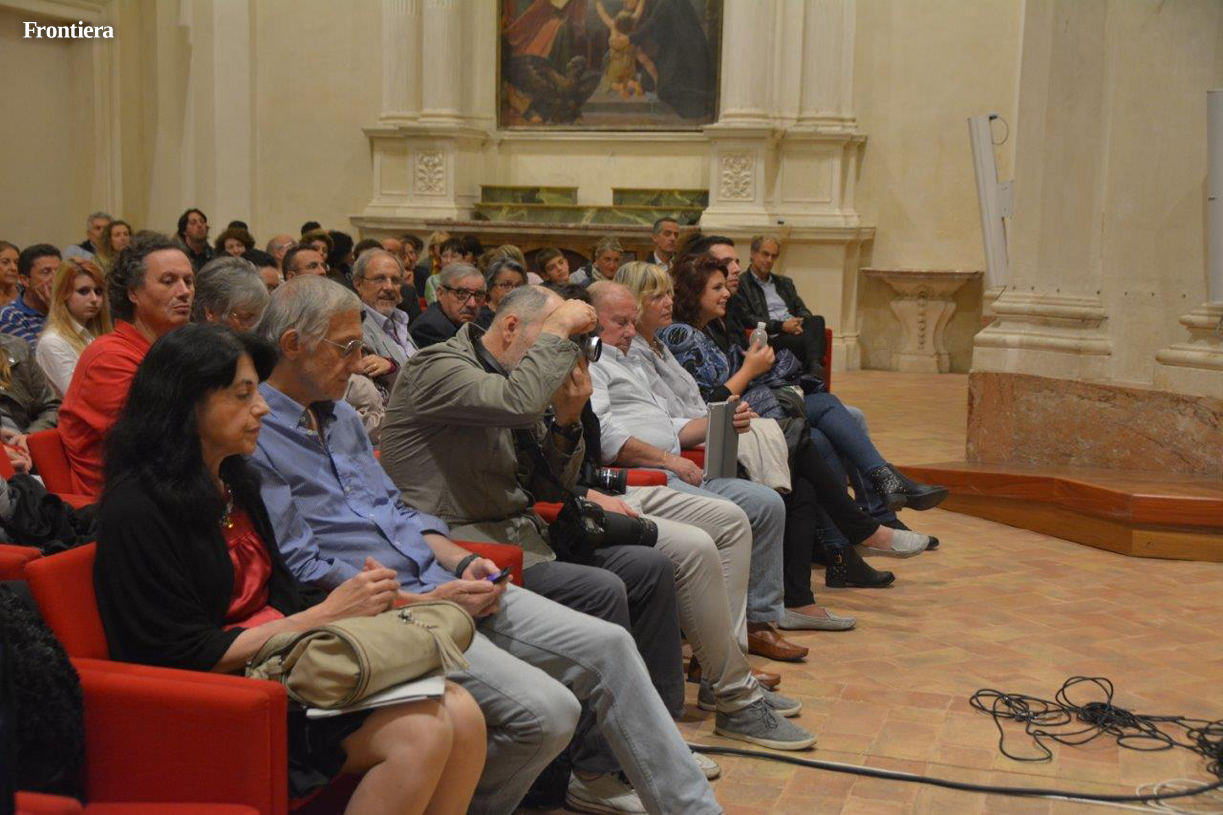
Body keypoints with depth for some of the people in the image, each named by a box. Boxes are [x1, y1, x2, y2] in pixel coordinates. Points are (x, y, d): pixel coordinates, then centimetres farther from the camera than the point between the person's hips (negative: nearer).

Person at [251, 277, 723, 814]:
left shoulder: (342, 417, 17)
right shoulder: (255, 439, -10)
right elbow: (301, 570, -16)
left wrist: (461, 562, 2)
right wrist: (430, 601, -16)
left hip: (440, 584, 9)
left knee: (608, 646, -1)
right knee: (546, 711, -24)